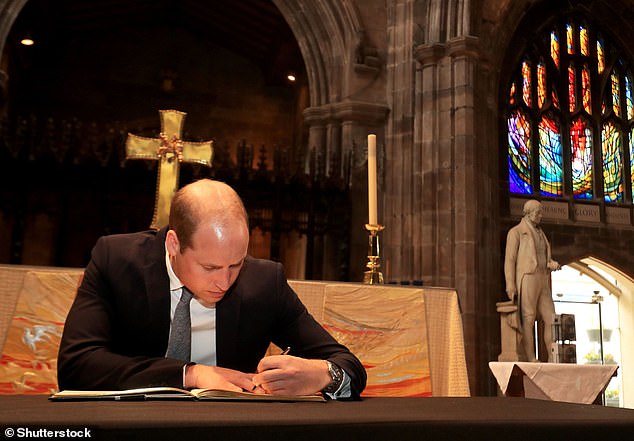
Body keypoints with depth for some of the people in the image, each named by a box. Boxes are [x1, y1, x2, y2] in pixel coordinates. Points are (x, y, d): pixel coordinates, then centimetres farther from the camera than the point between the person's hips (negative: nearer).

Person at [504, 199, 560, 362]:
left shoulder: (539, 233, 23)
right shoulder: (516, 231, -1)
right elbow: (509, 260, -7)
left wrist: (553, 264, -2)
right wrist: (510, 286, -16)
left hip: (542, 282, 8)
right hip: (526, 280, -7)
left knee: (550, 319, 1)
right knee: (528, 320, -10)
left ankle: (553, 359, 4)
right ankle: (531, 360, -10)